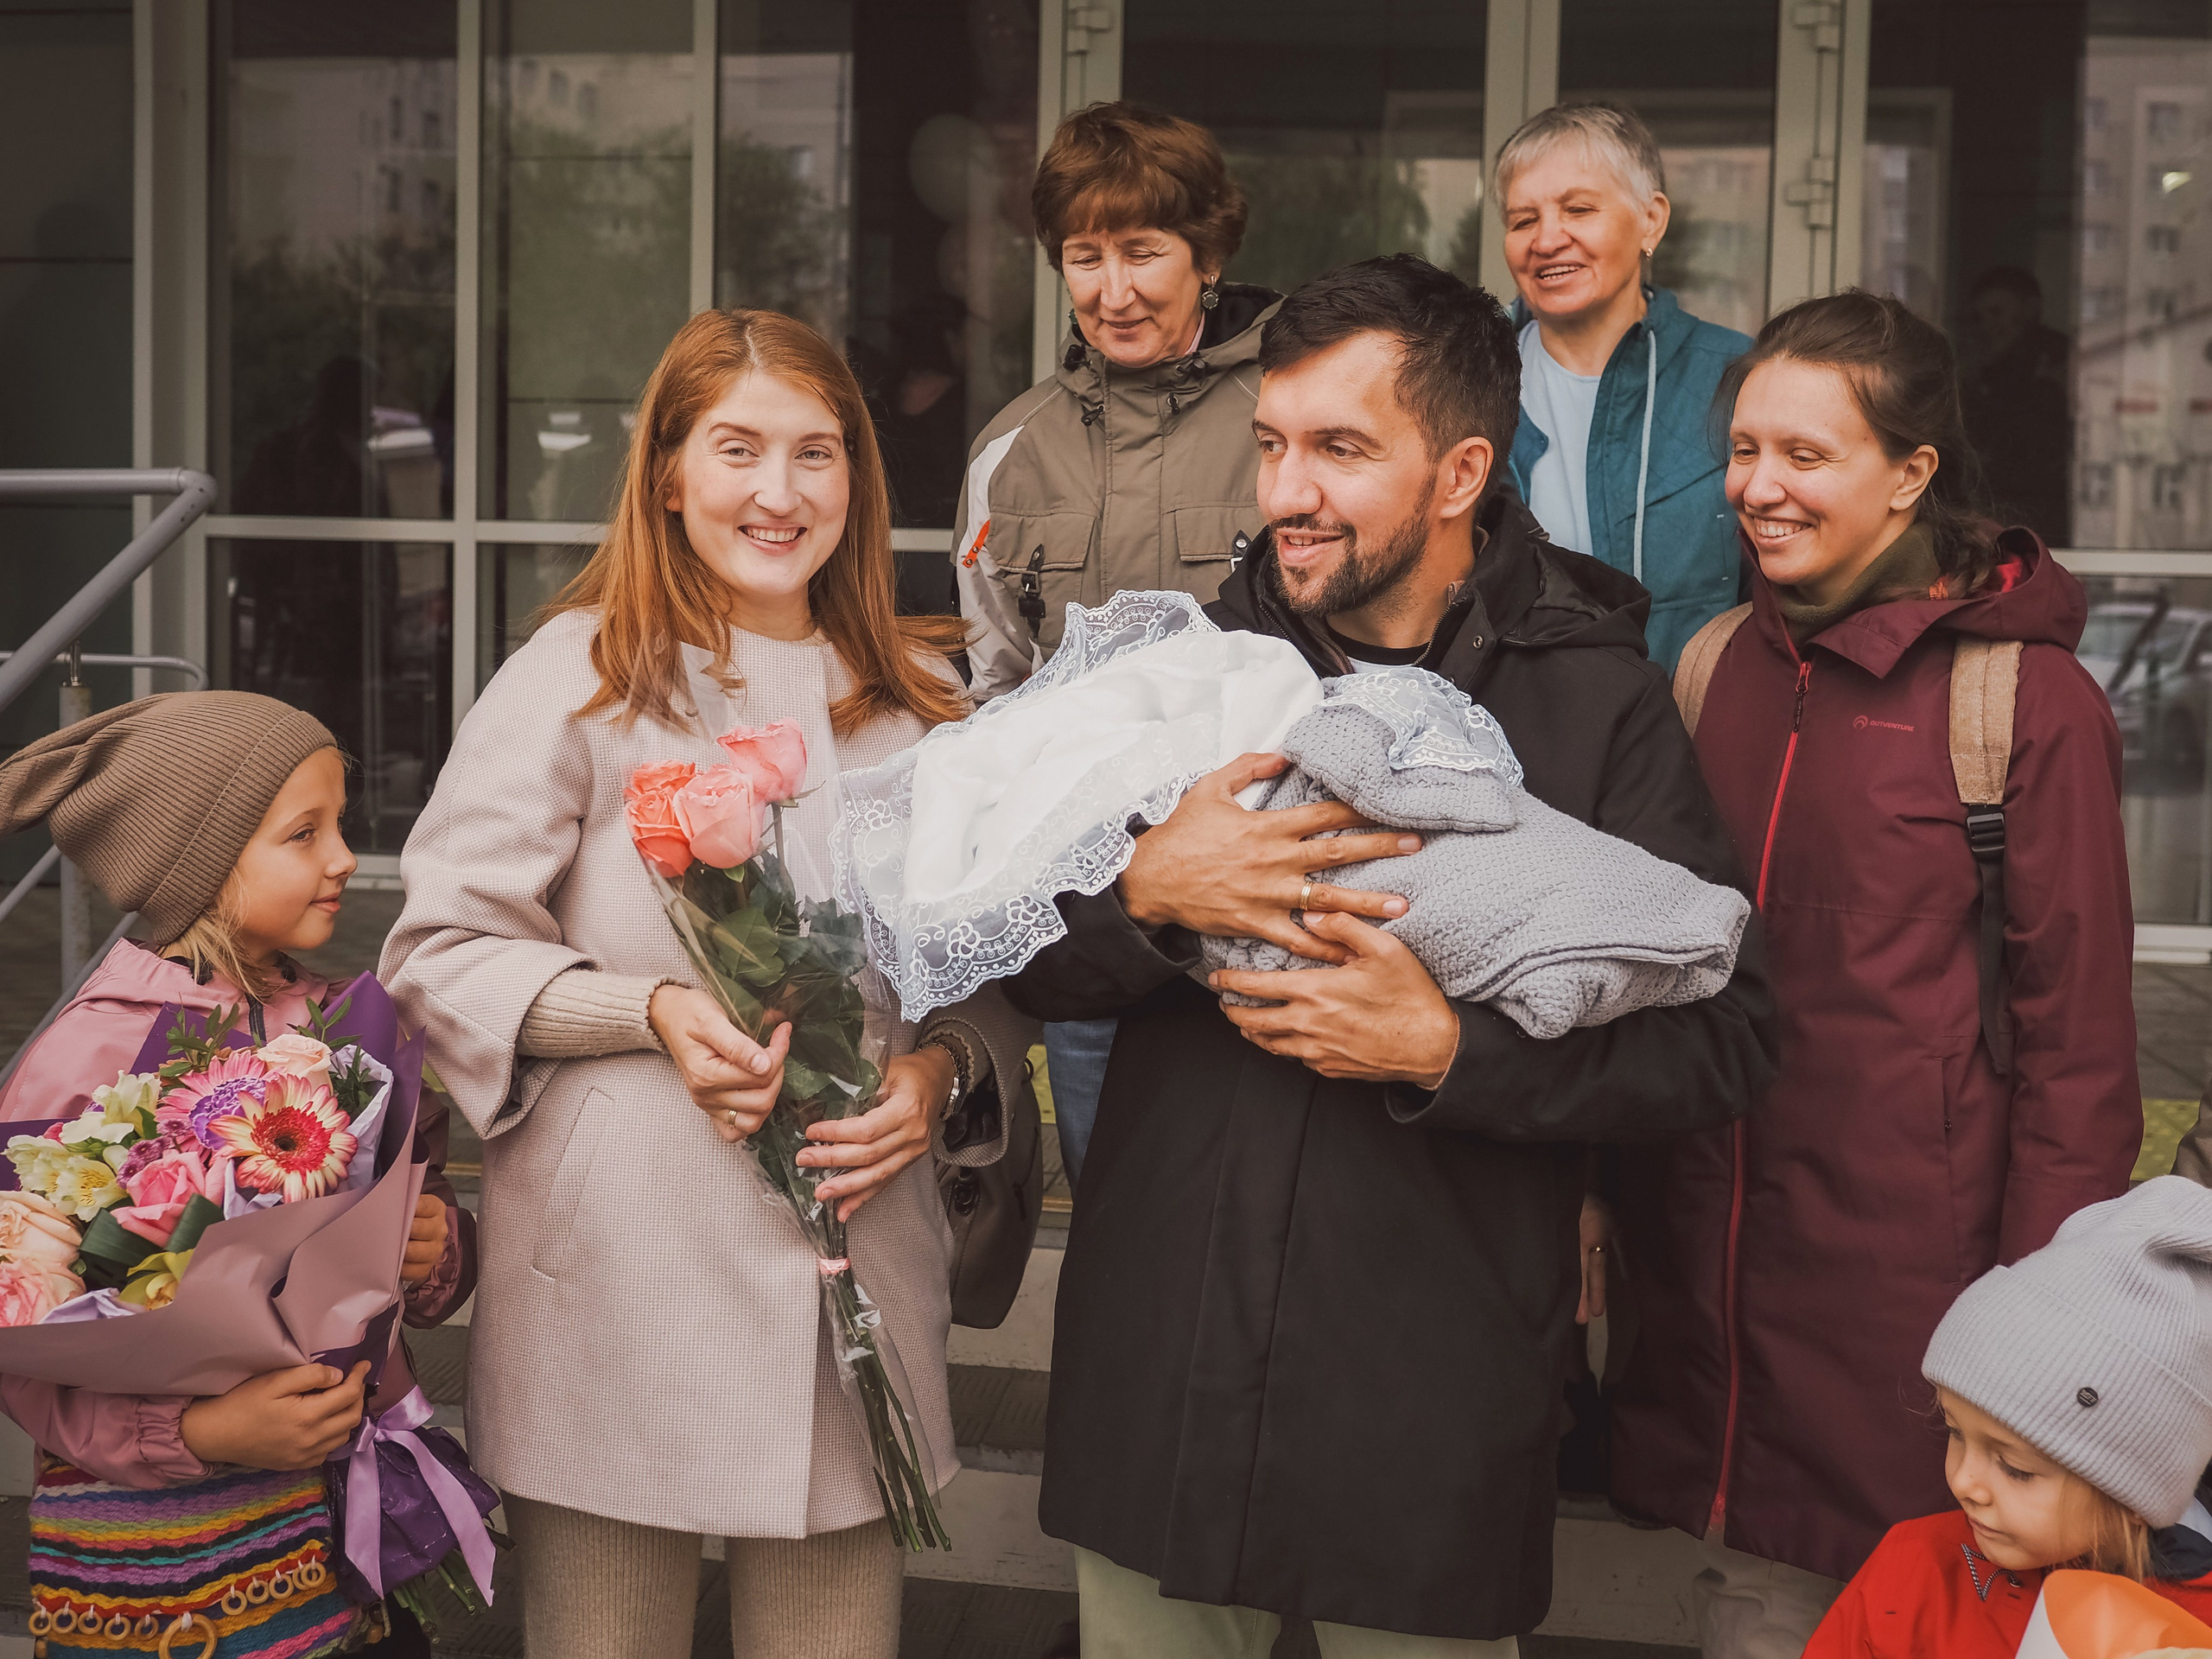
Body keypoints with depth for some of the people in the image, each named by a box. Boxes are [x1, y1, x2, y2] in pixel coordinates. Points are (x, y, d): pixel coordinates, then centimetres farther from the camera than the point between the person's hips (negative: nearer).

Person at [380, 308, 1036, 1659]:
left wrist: (942, 1070, -6)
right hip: (616, 1285, -3)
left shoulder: (926, 697, 10)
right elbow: (444, 949, -3)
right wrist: (655, 1010, -17)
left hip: (858, 1271, 3)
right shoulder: (579, 678, -2)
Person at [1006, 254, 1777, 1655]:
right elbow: (1023, 962, 5)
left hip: (1436, 1402, -3)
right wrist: (1148, 895, -16)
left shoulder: (1597, 699, -5)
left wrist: (1443, 1051, -20)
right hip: (1160, 1370, 3)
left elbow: (1722, 1039, -10)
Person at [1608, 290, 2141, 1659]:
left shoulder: (2029, 700, -10)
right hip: (1714, 1278, 5)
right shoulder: (1719, 668, 8)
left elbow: (2079, 1039, -8)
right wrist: (1619, 1206, 13)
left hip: (1906, 1285, -5)